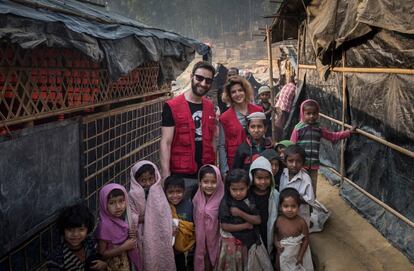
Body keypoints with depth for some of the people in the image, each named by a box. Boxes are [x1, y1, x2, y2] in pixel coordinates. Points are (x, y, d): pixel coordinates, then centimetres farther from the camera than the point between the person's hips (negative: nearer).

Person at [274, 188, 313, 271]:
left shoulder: (301, 222, -21)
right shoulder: (279, 220, -15)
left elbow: (306, 239, -12)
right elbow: (275, 232, 4)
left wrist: (300, 256, -10)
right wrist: (276, 242, -14)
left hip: (297, 254, -2)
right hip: (282, 254, 2)